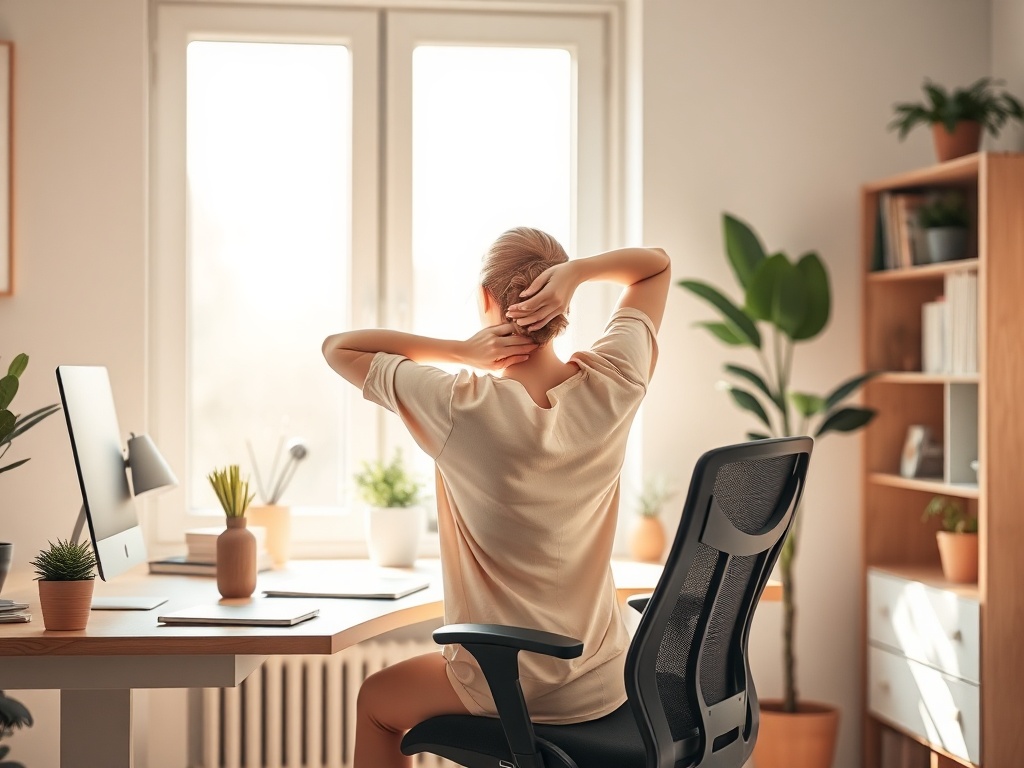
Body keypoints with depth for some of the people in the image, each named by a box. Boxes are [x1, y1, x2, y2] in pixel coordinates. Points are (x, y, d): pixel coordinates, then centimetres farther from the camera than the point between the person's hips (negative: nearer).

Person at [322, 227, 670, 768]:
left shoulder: (459, 409, -21)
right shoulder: (612, 385, -11)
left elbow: (338, 347, -6)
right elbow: (656, 263, 6)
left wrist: (461, 351, -16)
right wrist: (576, 271, -14)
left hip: (507, 690, -4)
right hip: (608, 685, 4)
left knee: (375, 700, 28)